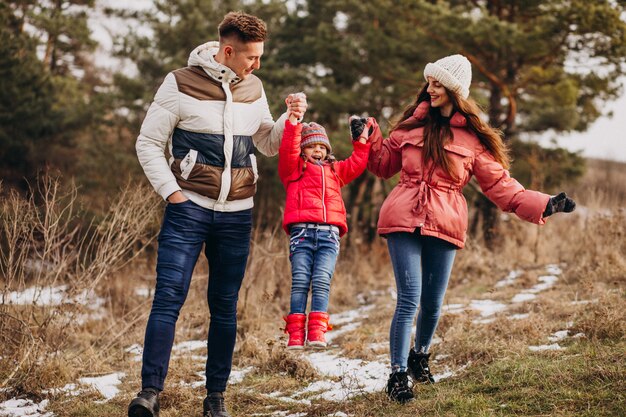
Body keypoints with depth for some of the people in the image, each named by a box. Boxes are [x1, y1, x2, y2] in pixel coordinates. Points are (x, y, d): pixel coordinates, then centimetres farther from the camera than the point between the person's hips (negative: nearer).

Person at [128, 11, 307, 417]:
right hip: (189, 209, -4)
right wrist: (170, 190, -9)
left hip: (237, 216, 4)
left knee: (225, 307, 6)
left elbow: (267, 144, 19)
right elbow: (148, 143, -1)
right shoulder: (182, 84, -5)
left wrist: (290, 120, 1)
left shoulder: (253, 88, 10)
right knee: (169, 297, -12)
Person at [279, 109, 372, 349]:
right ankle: (295, 335, -12)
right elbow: (287, 152, 0)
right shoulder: (294, 169, 17)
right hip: (302, 230, -2)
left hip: (329, 233, 2)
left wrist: (362, 142, 19)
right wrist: (293, 124, -8)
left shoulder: (335, 170, 29)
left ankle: (317, 333, -16)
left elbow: (356, 164, 24)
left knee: (321, 281, -11)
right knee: (300, 282, -10)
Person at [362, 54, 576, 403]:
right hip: (404, 219, 0)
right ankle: (398, 374, -3)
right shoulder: (413, 123, 10)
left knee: (433, 303, 8)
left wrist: (543, 204, -5)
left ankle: (420, 356, 36)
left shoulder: (473, 137, 4)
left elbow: (499, 184, 4)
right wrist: (368, 137, 7)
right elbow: (384, 164, 22)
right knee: (409, 299, -10)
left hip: (444, 226, 0)